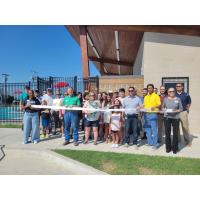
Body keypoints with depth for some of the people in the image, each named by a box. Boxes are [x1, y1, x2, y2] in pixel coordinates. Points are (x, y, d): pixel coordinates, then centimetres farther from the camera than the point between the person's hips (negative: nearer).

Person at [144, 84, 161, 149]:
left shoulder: (156, 96, -2)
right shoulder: (146, 97, 16)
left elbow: (159, 105, -8)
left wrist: (154, 107, -26)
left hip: (153, 114, -6)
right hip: (147, 114, 6)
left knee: (154, 129, -5)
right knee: (148, 129, 10)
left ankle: (155, 144, 2)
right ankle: (149, 142, 21)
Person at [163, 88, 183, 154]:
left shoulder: (178, 99, 2)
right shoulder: (165, 99, 6)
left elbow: (181, 108, 4)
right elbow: (163, 107, 15)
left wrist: (175, 111, -14)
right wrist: (165, 110, -6)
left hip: (175, 117, -1)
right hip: (167, 117, 1)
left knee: (175, 133, 2)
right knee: (167, 133, 4)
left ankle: (175, 148, 16)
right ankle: (168, 148, 17)